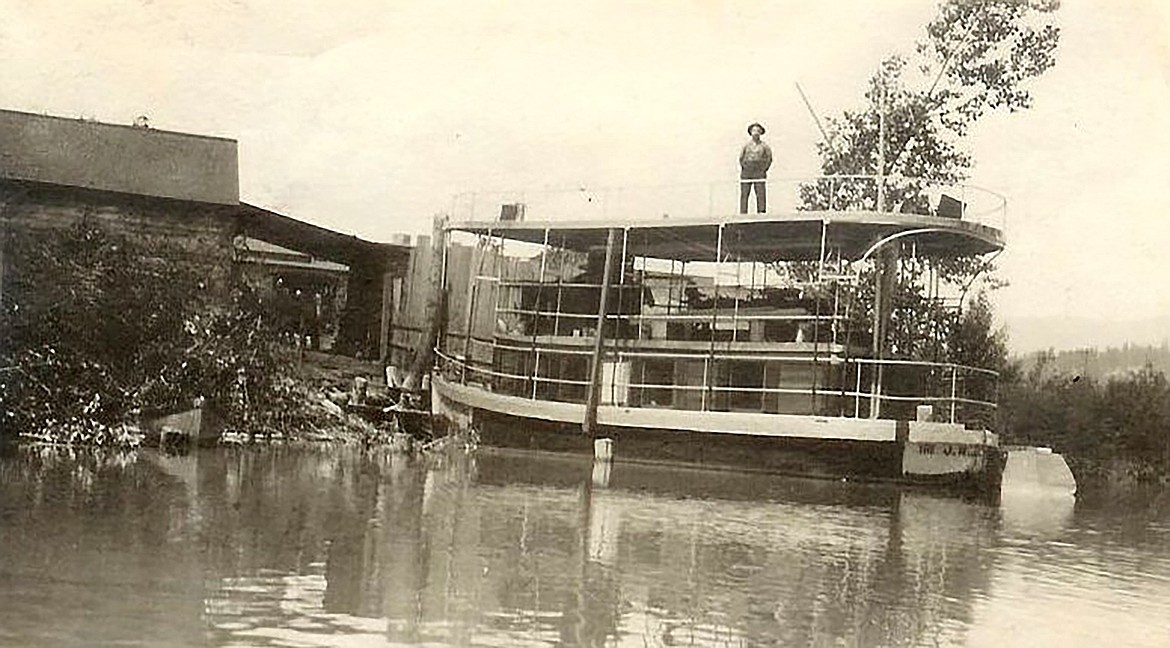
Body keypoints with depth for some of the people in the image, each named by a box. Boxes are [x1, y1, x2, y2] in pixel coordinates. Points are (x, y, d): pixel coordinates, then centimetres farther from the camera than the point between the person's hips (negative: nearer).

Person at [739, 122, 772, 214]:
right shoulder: (746, 145, 10)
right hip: (746, 174, 1)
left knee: (761, 194, -9)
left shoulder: (764, 146, 8)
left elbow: (769, 159, 10)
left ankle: (761, 212, -10)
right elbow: (741, 158, 14)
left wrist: (763, 170, 2)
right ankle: (743, 213, -4)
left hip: (759, 173, -1)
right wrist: (744, 168, 4)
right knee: (744, 194, -4)